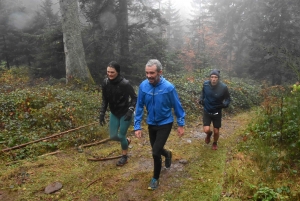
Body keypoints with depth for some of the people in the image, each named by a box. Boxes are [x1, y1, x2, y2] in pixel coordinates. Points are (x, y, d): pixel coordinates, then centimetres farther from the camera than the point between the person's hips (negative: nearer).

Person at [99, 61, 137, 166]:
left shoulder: (125, 83, -24)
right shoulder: (105, 82, -9)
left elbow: (134, 98, -13)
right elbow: (105, 100, 2)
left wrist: (130, 111, -24)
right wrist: (102, 114, -2)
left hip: (125, 114, -5)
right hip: (114, 113, 5)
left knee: (121, 136, 2)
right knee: (113, 136, 9)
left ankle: (124, 156, 28)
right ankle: (126, 141, 43)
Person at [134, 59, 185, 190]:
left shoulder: (168, 87, -23)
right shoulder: (143, 86, -15)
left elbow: (177, 106, -10)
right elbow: (139, 107, -7)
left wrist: (181, 124, -4)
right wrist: (137, 126, -8)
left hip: (165, 124, -4)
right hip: (151, 124, 4)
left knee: (155, 152, -7)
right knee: (156, 150, 19)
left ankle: (155, 178, 20)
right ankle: (167, 154, 56)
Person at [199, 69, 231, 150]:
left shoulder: (223, 87, -20)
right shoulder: (205, 84, -14)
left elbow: (228, 99, -5)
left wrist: (224, 104, -25)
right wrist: (201, 99, -11)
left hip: (217, 112, -1)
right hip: (206, 111, 1)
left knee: (216, 131, 10)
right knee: (206, 130, -10)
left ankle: (215, 143, 44)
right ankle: (209, 134, 31)